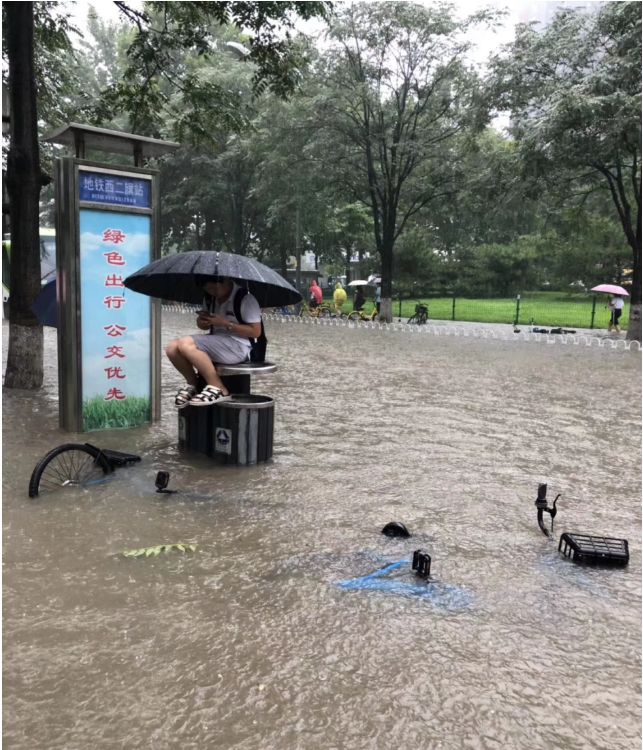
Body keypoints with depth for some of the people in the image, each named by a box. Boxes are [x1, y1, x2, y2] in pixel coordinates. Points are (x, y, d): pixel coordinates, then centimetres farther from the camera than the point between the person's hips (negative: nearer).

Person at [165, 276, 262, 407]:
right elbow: (203, 326, 24)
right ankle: (192, 383, 10)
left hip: (238, 346, -8)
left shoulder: (245, 298, -10)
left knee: (186, 344, -26)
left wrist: (225, 323, -18)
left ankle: (218, 389, -17)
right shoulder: (210, 298, 13)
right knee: (172, 348, -13)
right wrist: (201, 320, -1)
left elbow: (256, 332, -14)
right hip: (215, 343, 8)